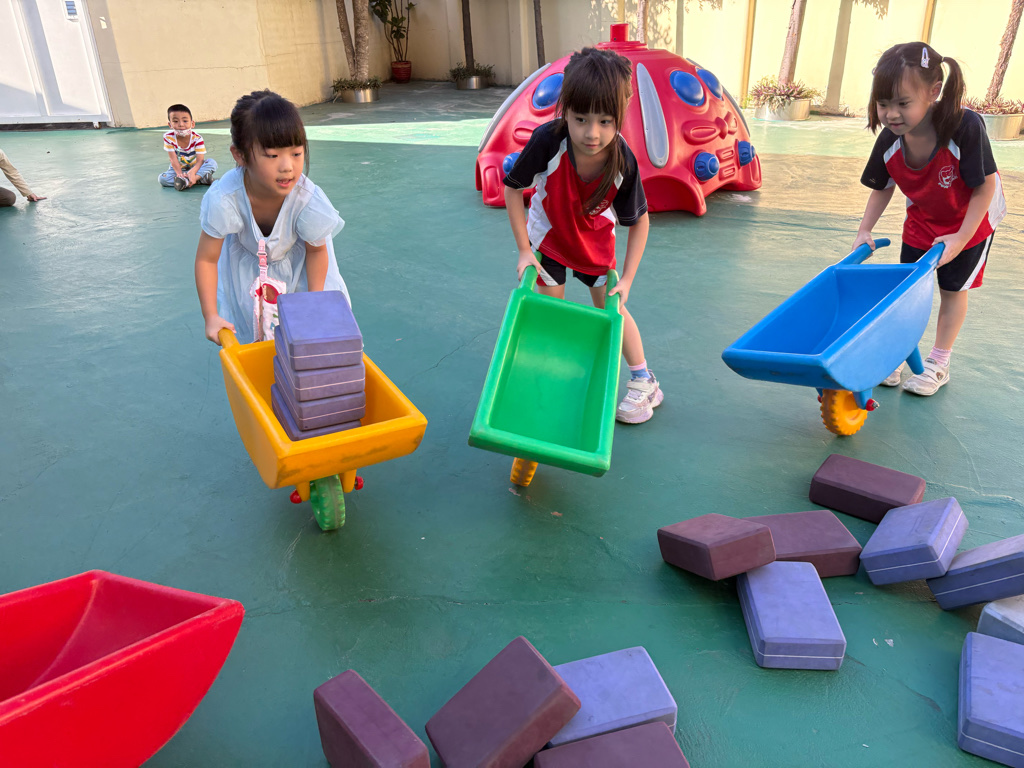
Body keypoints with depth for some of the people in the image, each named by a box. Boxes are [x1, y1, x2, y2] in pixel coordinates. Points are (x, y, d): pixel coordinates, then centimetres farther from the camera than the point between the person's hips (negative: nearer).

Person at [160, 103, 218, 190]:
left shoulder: (197, 138, -19)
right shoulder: (168, 137, -16)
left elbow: (200, 160, -26)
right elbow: (173, 159, -17)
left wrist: (192, 172, -46)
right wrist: (179, 174, -35)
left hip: (194, 167, -1)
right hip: (179, 168, 1)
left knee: (212, 163, -27)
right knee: (162, 178, -26)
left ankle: (187, 181, -41)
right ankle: (200, 178, -34)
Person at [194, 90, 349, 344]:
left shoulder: (308, 201, -38)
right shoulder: (223, 200, -39)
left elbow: (316, 250, -17)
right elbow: (206, 259, -24)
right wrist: (211, 317, -23)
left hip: (296, 257, 0)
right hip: (246, 259, 0)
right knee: (252, 327, 7)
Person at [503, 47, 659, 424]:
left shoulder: (623, 161, -31)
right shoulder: (548, 141, -36)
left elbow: (639, 221, -15)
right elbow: (512, 188, -19)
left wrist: (627, 279, -18)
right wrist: (524, 250, -19)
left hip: (595, 240, 1)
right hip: (548, 236, 0)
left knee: (611, 308, 8)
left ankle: (644, 382, 26)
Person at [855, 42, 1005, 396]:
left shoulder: (965, 127, -36)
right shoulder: (889, 141, -23)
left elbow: (985, 187, -25)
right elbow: (882, 187, -3)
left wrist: (960, 239, -27)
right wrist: (864, 231, -12)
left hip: (971, 220, -3)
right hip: (921, 221, 4)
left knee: (952, 289, 6)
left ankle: (938, 363, 20)